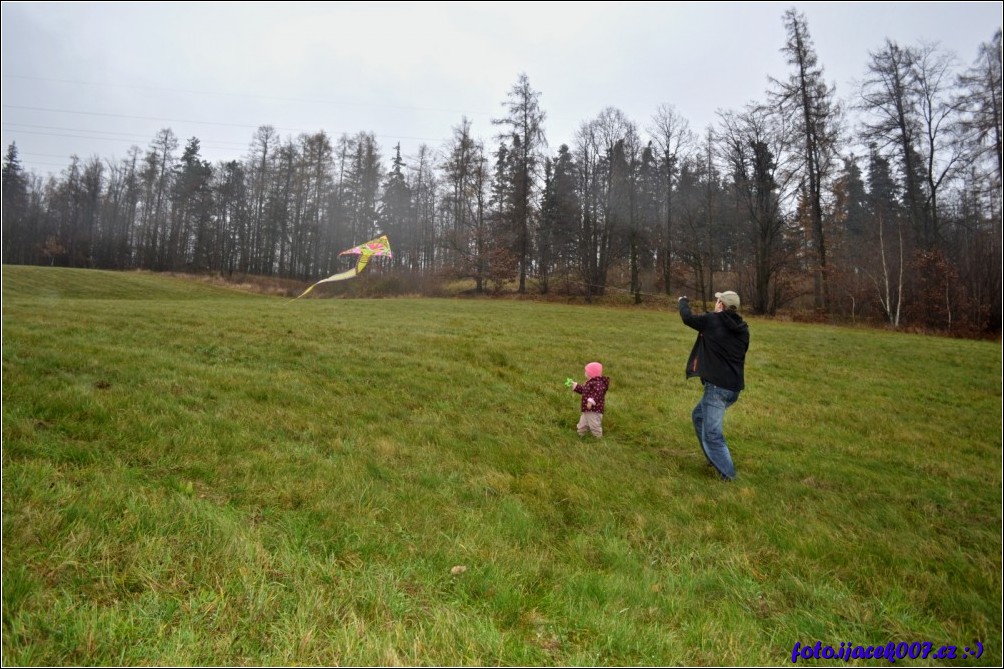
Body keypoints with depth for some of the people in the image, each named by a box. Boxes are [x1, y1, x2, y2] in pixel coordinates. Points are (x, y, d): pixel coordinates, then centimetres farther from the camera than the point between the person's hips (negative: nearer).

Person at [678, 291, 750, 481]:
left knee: (711, 433, -5)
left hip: (717, 386, -8)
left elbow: (687, 317, 8)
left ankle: (727, 473, -5)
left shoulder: (712, 320, -7)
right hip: (735, 386, 8)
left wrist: (683, 301, 28)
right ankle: (714, 458, 29)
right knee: (699, 415, 24)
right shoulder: (743, 329, 10)